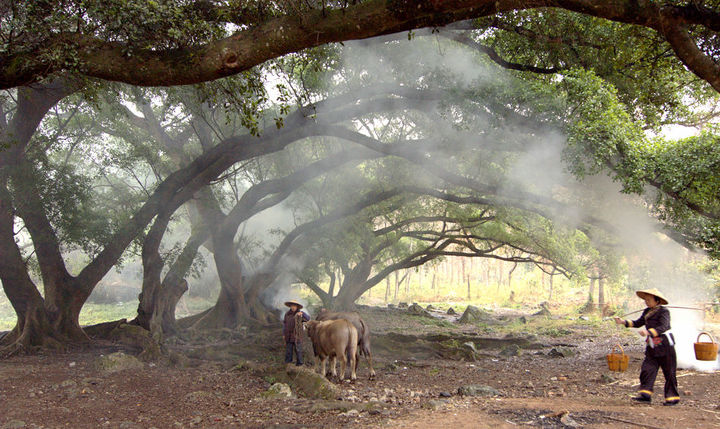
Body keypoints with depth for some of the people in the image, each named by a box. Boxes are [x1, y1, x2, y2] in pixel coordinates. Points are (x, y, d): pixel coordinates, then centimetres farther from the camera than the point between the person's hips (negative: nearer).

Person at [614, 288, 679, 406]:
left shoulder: (664, 311, -12)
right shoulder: (647, 312, 11)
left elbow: (663, 327, -25)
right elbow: (638, 323, 17)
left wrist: (648, 332, -38)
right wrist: (624, 322, 4)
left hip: (665, 345, -7)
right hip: (652, 347, 7)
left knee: (669, 372, 1)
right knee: (647, 369, -2)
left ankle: (673, 397, 11)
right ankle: (645, 395, -2)